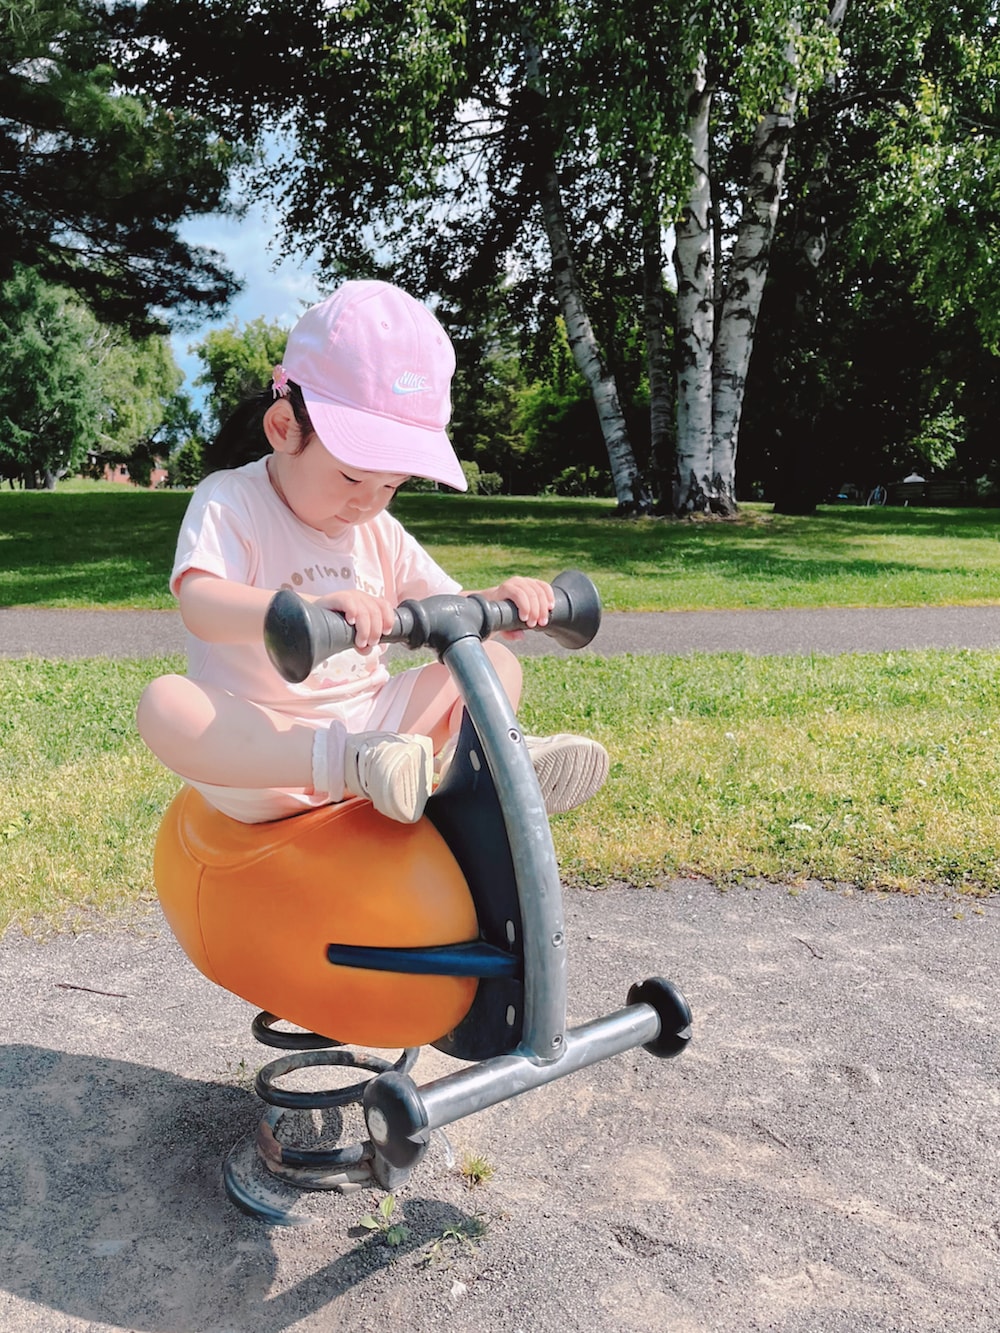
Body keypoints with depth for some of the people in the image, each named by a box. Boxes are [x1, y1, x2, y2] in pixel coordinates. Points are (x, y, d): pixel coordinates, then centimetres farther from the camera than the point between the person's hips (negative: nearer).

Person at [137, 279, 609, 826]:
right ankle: (354, 763, -46)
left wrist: (499, 600, -12)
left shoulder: (379, 533, 12)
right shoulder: (230, 501, -7)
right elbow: (200, 604, -25)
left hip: (371, 723, 6)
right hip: (258, 745, -5)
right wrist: (314, 607, -45)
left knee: (495, 660, -1)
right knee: (164, 704, -35)